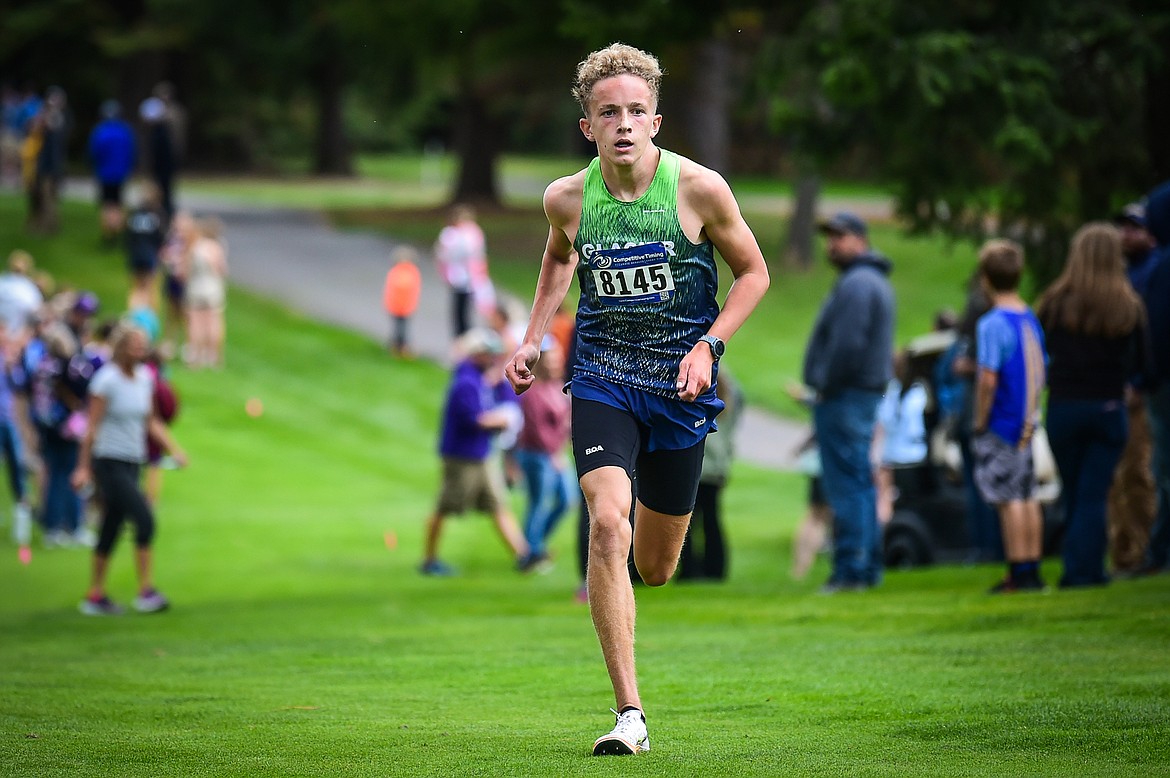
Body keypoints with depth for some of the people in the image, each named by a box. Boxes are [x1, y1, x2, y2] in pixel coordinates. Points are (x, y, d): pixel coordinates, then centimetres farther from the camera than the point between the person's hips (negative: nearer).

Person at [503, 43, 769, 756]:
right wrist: (534, 338, 9)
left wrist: (708, 346, -11)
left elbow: (754, 272, 1)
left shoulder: (699, 189, -13)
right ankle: (630, 715, -21)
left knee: (655, 569, 8)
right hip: (602, 379, 0)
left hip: (680, 384, 0)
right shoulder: (567, 198, -6)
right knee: (607, 523, -23)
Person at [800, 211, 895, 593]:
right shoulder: (875, 281, 19)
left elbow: (848, 345, -24)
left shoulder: (856, 284, -16)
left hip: (844, 398, -11)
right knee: (862, 485, 13)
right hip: (867, 393, 11)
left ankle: (850, 570, -12)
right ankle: (868, 567, 16)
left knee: (846, 487, -10)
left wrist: (826, 387, -15)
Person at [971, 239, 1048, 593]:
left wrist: (979, 421, -11)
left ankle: (1019, 573, -2)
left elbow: (988, 379, -21)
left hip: (1001, 422, -7)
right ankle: (1032, 570, 15)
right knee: (1028, 496, 12)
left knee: (1009, 498, -3)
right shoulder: (1032, 320, 8)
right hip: (1028, 423, 7)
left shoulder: (992, 324, -16)